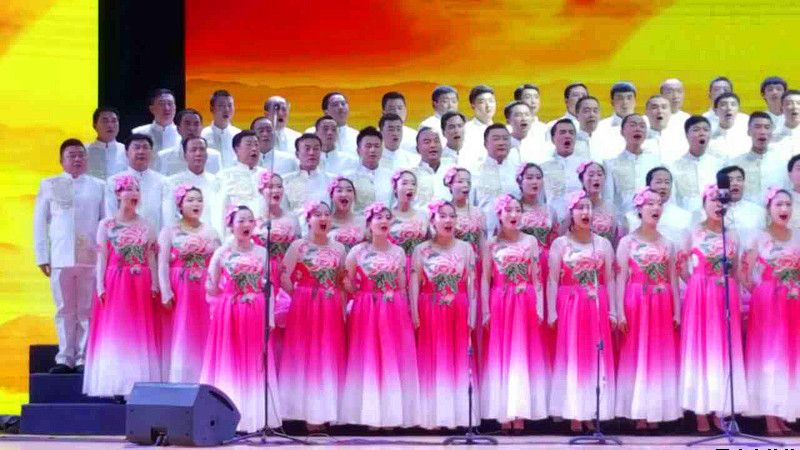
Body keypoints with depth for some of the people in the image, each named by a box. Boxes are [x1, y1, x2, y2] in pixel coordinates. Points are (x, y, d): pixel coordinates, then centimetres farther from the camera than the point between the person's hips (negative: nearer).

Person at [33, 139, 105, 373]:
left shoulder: (98, 186, 9)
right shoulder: (49, 185, 10)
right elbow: (40, 222, 9)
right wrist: (42, 256, 3)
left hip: (91, 257, 0)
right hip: (60, 257, 0)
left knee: (87, 310, 1)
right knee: (65, 310, 2)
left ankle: (84, 358, 5)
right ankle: (65, 358, 6)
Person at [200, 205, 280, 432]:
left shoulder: (262, 253, 6)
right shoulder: (222, 252, 0)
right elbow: (211, 287, 4)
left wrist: (270, 316, 0)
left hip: (256, 315, 2)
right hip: (227, 314, -2)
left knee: (254, 365, 3)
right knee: (228, 364, 0)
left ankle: (255, 418, 7)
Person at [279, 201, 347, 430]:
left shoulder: (338, 248, 9)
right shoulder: (298, 246, -3)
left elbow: (343, 283, 11)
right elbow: (284, 278, -8)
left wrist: (343, 309, 4)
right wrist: (301, 296, 0)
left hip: (332, 310, 4)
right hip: (304, 308, -4)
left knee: (329, 359, 5)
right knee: (305, 358, -2)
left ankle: (325, 411, 11)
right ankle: (308, 411, 2)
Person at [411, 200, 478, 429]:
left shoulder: (465, 248, 5)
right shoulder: (421, 250, 2)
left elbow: (471, 285, 3)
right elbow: (414, 285, -1)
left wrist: (472, 315, -3)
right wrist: (414, 315, -9)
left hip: (458, 312, 1)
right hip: (430, 312, -1)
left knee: (458, 361, 3)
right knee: (431, 362, 1)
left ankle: (456, 414, 9)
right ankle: (433, 415, 5)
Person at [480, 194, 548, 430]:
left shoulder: (531, 241, 7)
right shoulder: (491, 244, 4)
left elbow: (536, 278, 4)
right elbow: (485, 279, 2)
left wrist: (540, 308, -3)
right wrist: (485, 310, -5)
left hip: (525, 304, 0)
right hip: (499, 305, 0)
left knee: (523, 356, 0)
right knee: (499, 357, -1)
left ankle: (519, 412, 2)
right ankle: (503, 412, 3)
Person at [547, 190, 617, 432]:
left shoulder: (603, 243, 9)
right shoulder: (560, 244, 3)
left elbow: (609, 280, 8)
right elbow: (552, 281, -1)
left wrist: (612, 311, 2)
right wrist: (552, 312, -8)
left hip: (597, 309, 2)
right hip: (569, 308, -2)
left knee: (597, 359, 1)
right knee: (571, 358, -3)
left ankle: (592, 413, 7)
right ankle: (574, 415, 1)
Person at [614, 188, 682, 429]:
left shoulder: (667, 244, 10)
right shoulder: (627, 242, 1)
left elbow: (673, 280, 9)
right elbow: (621, 279, -3)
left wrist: (677, 311, 2)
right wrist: (621, 312, -10)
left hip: (662, 306, 3)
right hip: (635, 304, -3)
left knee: (661, 357, 3)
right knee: (636, 356, -2)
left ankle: (656, 413, 9)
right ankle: (639, 413, 3)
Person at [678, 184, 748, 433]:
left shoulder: (732, 237, 10)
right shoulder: (694, 234, 2)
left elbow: (736, 273, 13)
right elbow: (682, 267, 5)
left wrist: (739, 302, 9)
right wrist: (697, 285, 0)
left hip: (727, 297, 3)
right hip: (700, 296, -3)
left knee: (725, 352, 2)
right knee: (699, 350, -3)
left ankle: (720, 412, 8)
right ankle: (701, 414, 1)